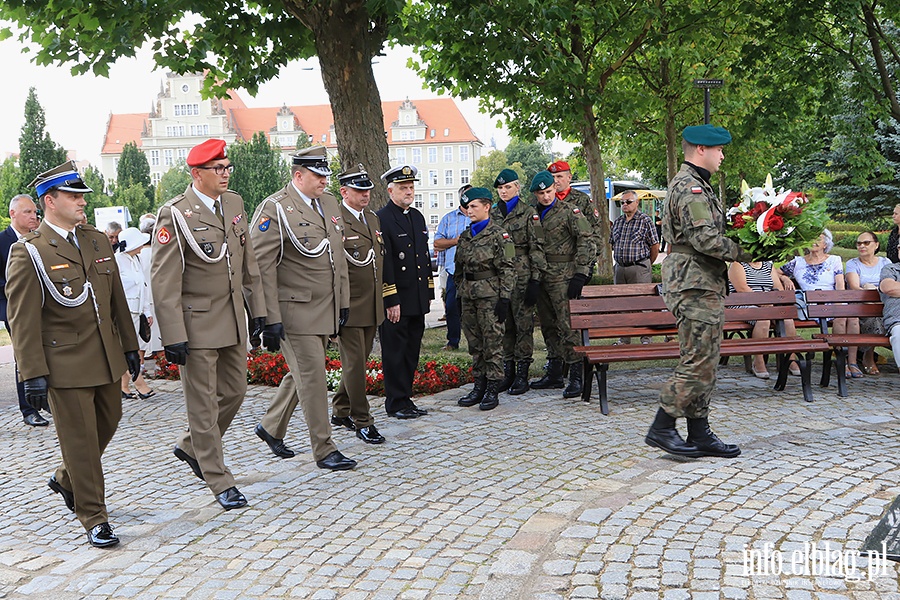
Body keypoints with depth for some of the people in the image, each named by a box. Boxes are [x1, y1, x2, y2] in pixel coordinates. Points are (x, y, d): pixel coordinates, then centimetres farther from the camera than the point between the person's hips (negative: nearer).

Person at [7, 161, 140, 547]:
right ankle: (93, 518, 13)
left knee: (108, 422, 17)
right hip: (64, 364, -6)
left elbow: (117, 300, 16)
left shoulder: (98, 242, 11)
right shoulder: (28, 253, -9)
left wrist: (130, 346, 15)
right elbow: (23, 321, -11)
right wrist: (33, 374, -14)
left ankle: (66, 479, 44)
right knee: (80, 439, 0)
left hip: (106, 359, 7)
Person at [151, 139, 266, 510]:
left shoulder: (234, 204, 7)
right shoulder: (175, 214, -14)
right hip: (197, 324, -7)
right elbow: (164, 282, -16)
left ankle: (190, 447, 39)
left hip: (233, 320, 7)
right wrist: (173, 337, -19)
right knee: (204, 405, 3)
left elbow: (248, 261, 16)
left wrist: (258, 307, 13)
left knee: (234, 392, 16)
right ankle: (220, 483, 14)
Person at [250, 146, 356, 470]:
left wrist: (343, 303, 16)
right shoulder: (275, 209, -12)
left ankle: (271, 428, 35)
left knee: (302, 374, 16)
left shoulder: (330, 203, 13)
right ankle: (323, 450, 7)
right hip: (296, 310, -8)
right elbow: (262, 267, -15)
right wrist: (270, 319, -19)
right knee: (312, 377, -3)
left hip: (326, 310, 8)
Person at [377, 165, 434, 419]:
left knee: (412, 352, 12)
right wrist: (391, 301, -18)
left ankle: (406, 399, 22)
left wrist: (428, 293, 16)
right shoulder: (381, 219, -11)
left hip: (417, 300, 8)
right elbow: (383, 263, -15)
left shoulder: (418, 217, 15)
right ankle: (396, 403, 9)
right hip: (395, 301, -8)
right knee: (395, 352, 0)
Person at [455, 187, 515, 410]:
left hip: (490, 295, -7)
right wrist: (460, 294, 15)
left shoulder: (499, 234, -7)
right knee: (474, 343, 10)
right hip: (469, 296, 7)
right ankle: (479, 386, 19)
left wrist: (504, 299, -15)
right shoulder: (465, 236, 13)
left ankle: (492, 390, 2)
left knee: (492, 342, -3)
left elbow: (507, 269, -10)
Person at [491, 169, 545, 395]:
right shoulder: (492, 214, 13)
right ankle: (508, 372, 17)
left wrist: (535, 280, -11)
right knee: (504, 325, 8)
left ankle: (522, 375, 5)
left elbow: (536, 249, -4)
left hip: (521, 276, -5)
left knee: (523, 324, -1)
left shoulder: (528, 213, -1)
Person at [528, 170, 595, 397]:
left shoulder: (569, 212, -4)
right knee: (548, 327, 11)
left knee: (567, 325, -12)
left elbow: (586, 242, -9)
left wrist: (580, 275, -15)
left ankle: (576, 376, -10)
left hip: (563, 276, -7)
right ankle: (554, 374, 20)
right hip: (541, 277, 7)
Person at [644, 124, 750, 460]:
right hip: (695, 285, -11)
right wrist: (745, 253, -13)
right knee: (698, 361, -9)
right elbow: (705, 239, -22)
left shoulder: (693, 185, 22)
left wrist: (742, 245, 10)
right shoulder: (690, 187, -13)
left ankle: (699, 434, 15)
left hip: (703, 284, 11)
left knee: (706, 361, 11)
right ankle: (661, 429, -2)